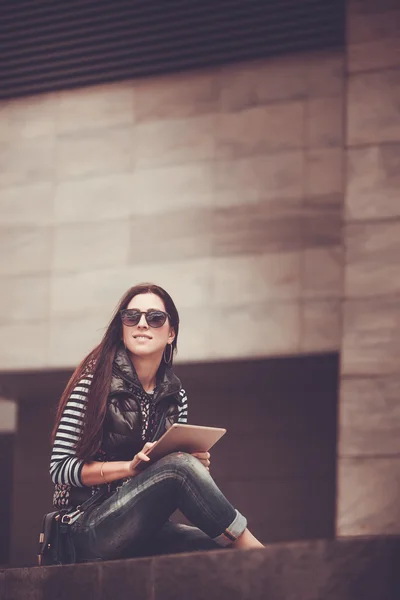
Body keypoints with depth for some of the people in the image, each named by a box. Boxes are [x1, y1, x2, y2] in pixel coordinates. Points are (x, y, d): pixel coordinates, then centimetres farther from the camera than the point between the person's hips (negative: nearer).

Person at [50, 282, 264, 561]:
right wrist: (131, 467, -20)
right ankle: (259, 557, -23)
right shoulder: (95, 382, -6)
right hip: (87, 526, -5)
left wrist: (197, 466, -5)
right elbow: (60, 468, -9)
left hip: (145, 530, 5)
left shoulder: (175, 395, 10)